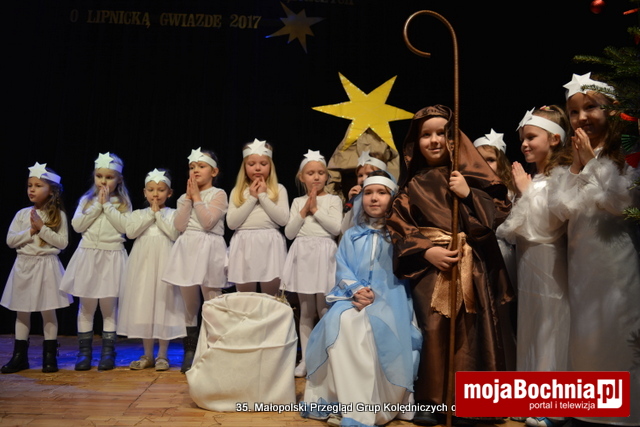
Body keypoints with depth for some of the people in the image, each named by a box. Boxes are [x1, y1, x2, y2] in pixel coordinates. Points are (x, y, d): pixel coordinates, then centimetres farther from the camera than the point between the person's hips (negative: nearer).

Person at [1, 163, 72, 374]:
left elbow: (62, 242, -10)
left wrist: (42, 228, -16)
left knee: (48, 311, 3)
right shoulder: (22, 214, 5)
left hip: (46, 266, -3)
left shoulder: (58, 215, -4)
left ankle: (50, 356, 13)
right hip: (23, 265, 4)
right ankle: (19, 356, 20)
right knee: (22, 311, 10)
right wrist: (30, 232, -12)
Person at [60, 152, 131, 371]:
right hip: (88, 255, 2)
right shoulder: (86, 200, 8)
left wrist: (107, 205, -11)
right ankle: (84, 351, 16)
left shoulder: (123, 202, 2)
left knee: (109, 306, 3)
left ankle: (108, 351, 13)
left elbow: (124, 226, -12)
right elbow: (77, 225, -3)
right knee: (86, 305, 6)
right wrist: (97, 205, -8)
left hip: (112, 256, -2)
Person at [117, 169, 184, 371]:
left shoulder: (172, 214, 5)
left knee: (164, 303, -2)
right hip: (143, 262, 3)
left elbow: (174, 234, -11)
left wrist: (158, 214, -7)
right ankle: (148, 355, 16)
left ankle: (162, 355, 10)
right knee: (143, 304, 4)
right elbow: (131, 232, -6)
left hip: (164, 262, -3)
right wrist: (150, 214, -6)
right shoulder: (138, 213, 11)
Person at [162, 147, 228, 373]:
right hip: (187, 249, 5)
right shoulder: (184, 197, 14)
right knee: (189, 305, 11)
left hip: (209, 249, -5)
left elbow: (207, 222, -14)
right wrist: (189, 198, -2)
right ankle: (190, 352, 22)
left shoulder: (218, 194, 0)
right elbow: (179, 225, -1)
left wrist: (197, 197, -7)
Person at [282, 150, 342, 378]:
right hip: (302, 254, 3)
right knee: (306, 311, 8)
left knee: (324, 310, -2)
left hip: (324, 253, -3)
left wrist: (316, 209, -8)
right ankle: (306, 358, 16)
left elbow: (336, 228, -10)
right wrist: (304, 211, -4)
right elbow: (289, 232, 4)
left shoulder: (333, 200, 3)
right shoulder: (298, 202, 12)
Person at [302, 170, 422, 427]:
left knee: (370, 324, -35)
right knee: (341, 320, -31)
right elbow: (342, 270, 8)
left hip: (389, 301, -2)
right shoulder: (351, 236, 18)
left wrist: (375, 295, -15)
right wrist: (356, 289, -14)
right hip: (353, 297, 3)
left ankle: (377, 403, -26)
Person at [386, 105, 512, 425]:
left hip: (471, 268, 0)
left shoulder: (471, 173, 7)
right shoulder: (413, 185, 10)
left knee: (468, 333, -2)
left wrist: (468, 194, -13)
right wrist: (426, 251, -11)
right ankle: (430, 401, 8)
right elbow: (397, 226, 4)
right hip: (429, 269, 0)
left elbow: (501, 211, 2)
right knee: (432, 333, -7)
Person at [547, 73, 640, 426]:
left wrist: (593, 162, -13)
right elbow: (561, 209, 1)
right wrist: (576, 167, -7)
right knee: (585, 332, 12)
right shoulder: (572, 158, 10)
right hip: (581, 255, 5)